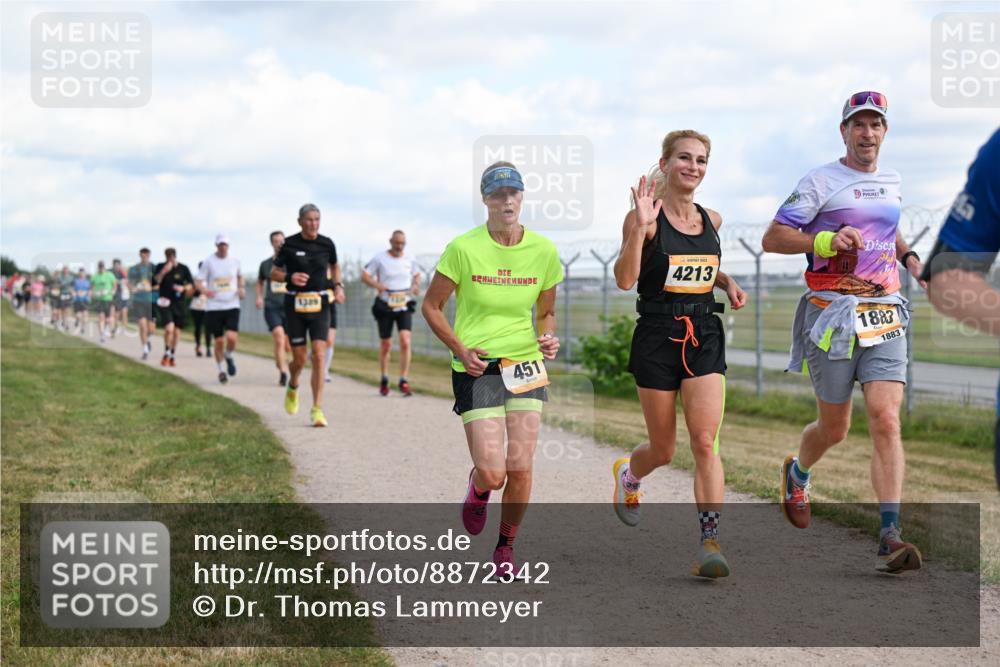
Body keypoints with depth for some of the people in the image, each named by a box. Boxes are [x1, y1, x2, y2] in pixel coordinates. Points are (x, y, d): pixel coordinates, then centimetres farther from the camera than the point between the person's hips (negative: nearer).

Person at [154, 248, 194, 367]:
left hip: (179, 303, 2)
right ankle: (166, 354, 3)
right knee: (169, 328, -18)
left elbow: (192, 285, 5)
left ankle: (173, 355, 28)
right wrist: (163, 271, -19)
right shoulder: (160, 267, 2)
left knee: (176, 330, 8)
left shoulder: (183, 269, 2)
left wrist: (183, 288, -15)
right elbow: (154, 282, -8)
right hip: (164, 303, -2)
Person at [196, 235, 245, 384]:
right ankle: (221, 370, 22)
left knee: (232, 337, -17)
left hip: (232, 306, 1)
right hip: (214, 306, -1)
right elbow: (198, 282, -1)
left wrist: (242, 288, 6)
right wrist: (205, 290, -22)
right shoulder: (208, 262, -1)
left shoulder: (235, 261, 6)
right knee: (219, 341, 3)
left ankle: (229, 356, 16)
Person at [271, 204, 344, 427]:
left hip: (319, 304, 1)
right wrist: (290, 277, -17)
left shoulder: (326, 244, 1)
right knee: (299, 360, 3)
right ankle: (293, 387, 38)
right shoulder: (290, 244, -5)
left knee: (319, 356, -12)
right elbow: (274, 273, 3)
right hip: (295, 305, -1)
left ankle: (317, 409, -9)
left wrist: (338, 286, 4)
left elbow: (334, 266, 21)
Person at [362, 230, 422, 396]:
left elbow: (417, 274, 24)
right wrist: (377, 285, -19)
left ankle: (403, 381, -12)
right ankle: (384, 381, 26)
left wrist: (416, 285, 2)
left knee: (405, 341, -16)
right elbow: (364, 276, 0)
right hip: (385, 306, -1)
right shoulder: (379, 259, -2)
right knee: (385, 345, 7)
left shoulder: (409, 260, 6)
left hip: (404, 306, 1)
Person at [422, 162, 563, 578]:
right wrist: (460, 349, -11)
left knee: (520, 470, -4)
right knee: (493, 473, -11)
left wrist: (548, 338, -7)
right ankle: (478, 488, 29)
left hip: (526, 366, 3)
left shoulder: (543, 250, 1)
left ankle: (506, 547, 20)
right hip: (476, 370, -3)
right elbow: (431, 306, 1)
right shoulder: (463, 248, -9)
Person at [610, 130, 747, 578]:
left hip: (704, 338, 3)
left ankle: (710, 543, -12)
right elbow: (625, 280, -19)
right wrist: (640, 227, -29)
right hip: (658, 337, -3)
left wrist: (727, 282, 11)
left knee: (705, 443, -12)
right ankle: (627, 473, 44)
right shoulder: (645, 217, -7)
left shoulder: (711, 219, 10)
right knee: (664, 450, 8)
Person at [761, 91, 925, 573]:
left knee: (886, 422, -12)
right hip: (832, 315, -4)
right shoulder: (821, 181, -3)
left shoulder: (892, 181, 15)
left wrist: (908, 256, 16)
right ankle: (797, 474, 42)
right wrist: (827, 241, -21)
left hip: (885, 316, 4)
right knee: (833, 430, 7)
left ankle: (890, 537, -15)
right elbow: (772, 239, -7)